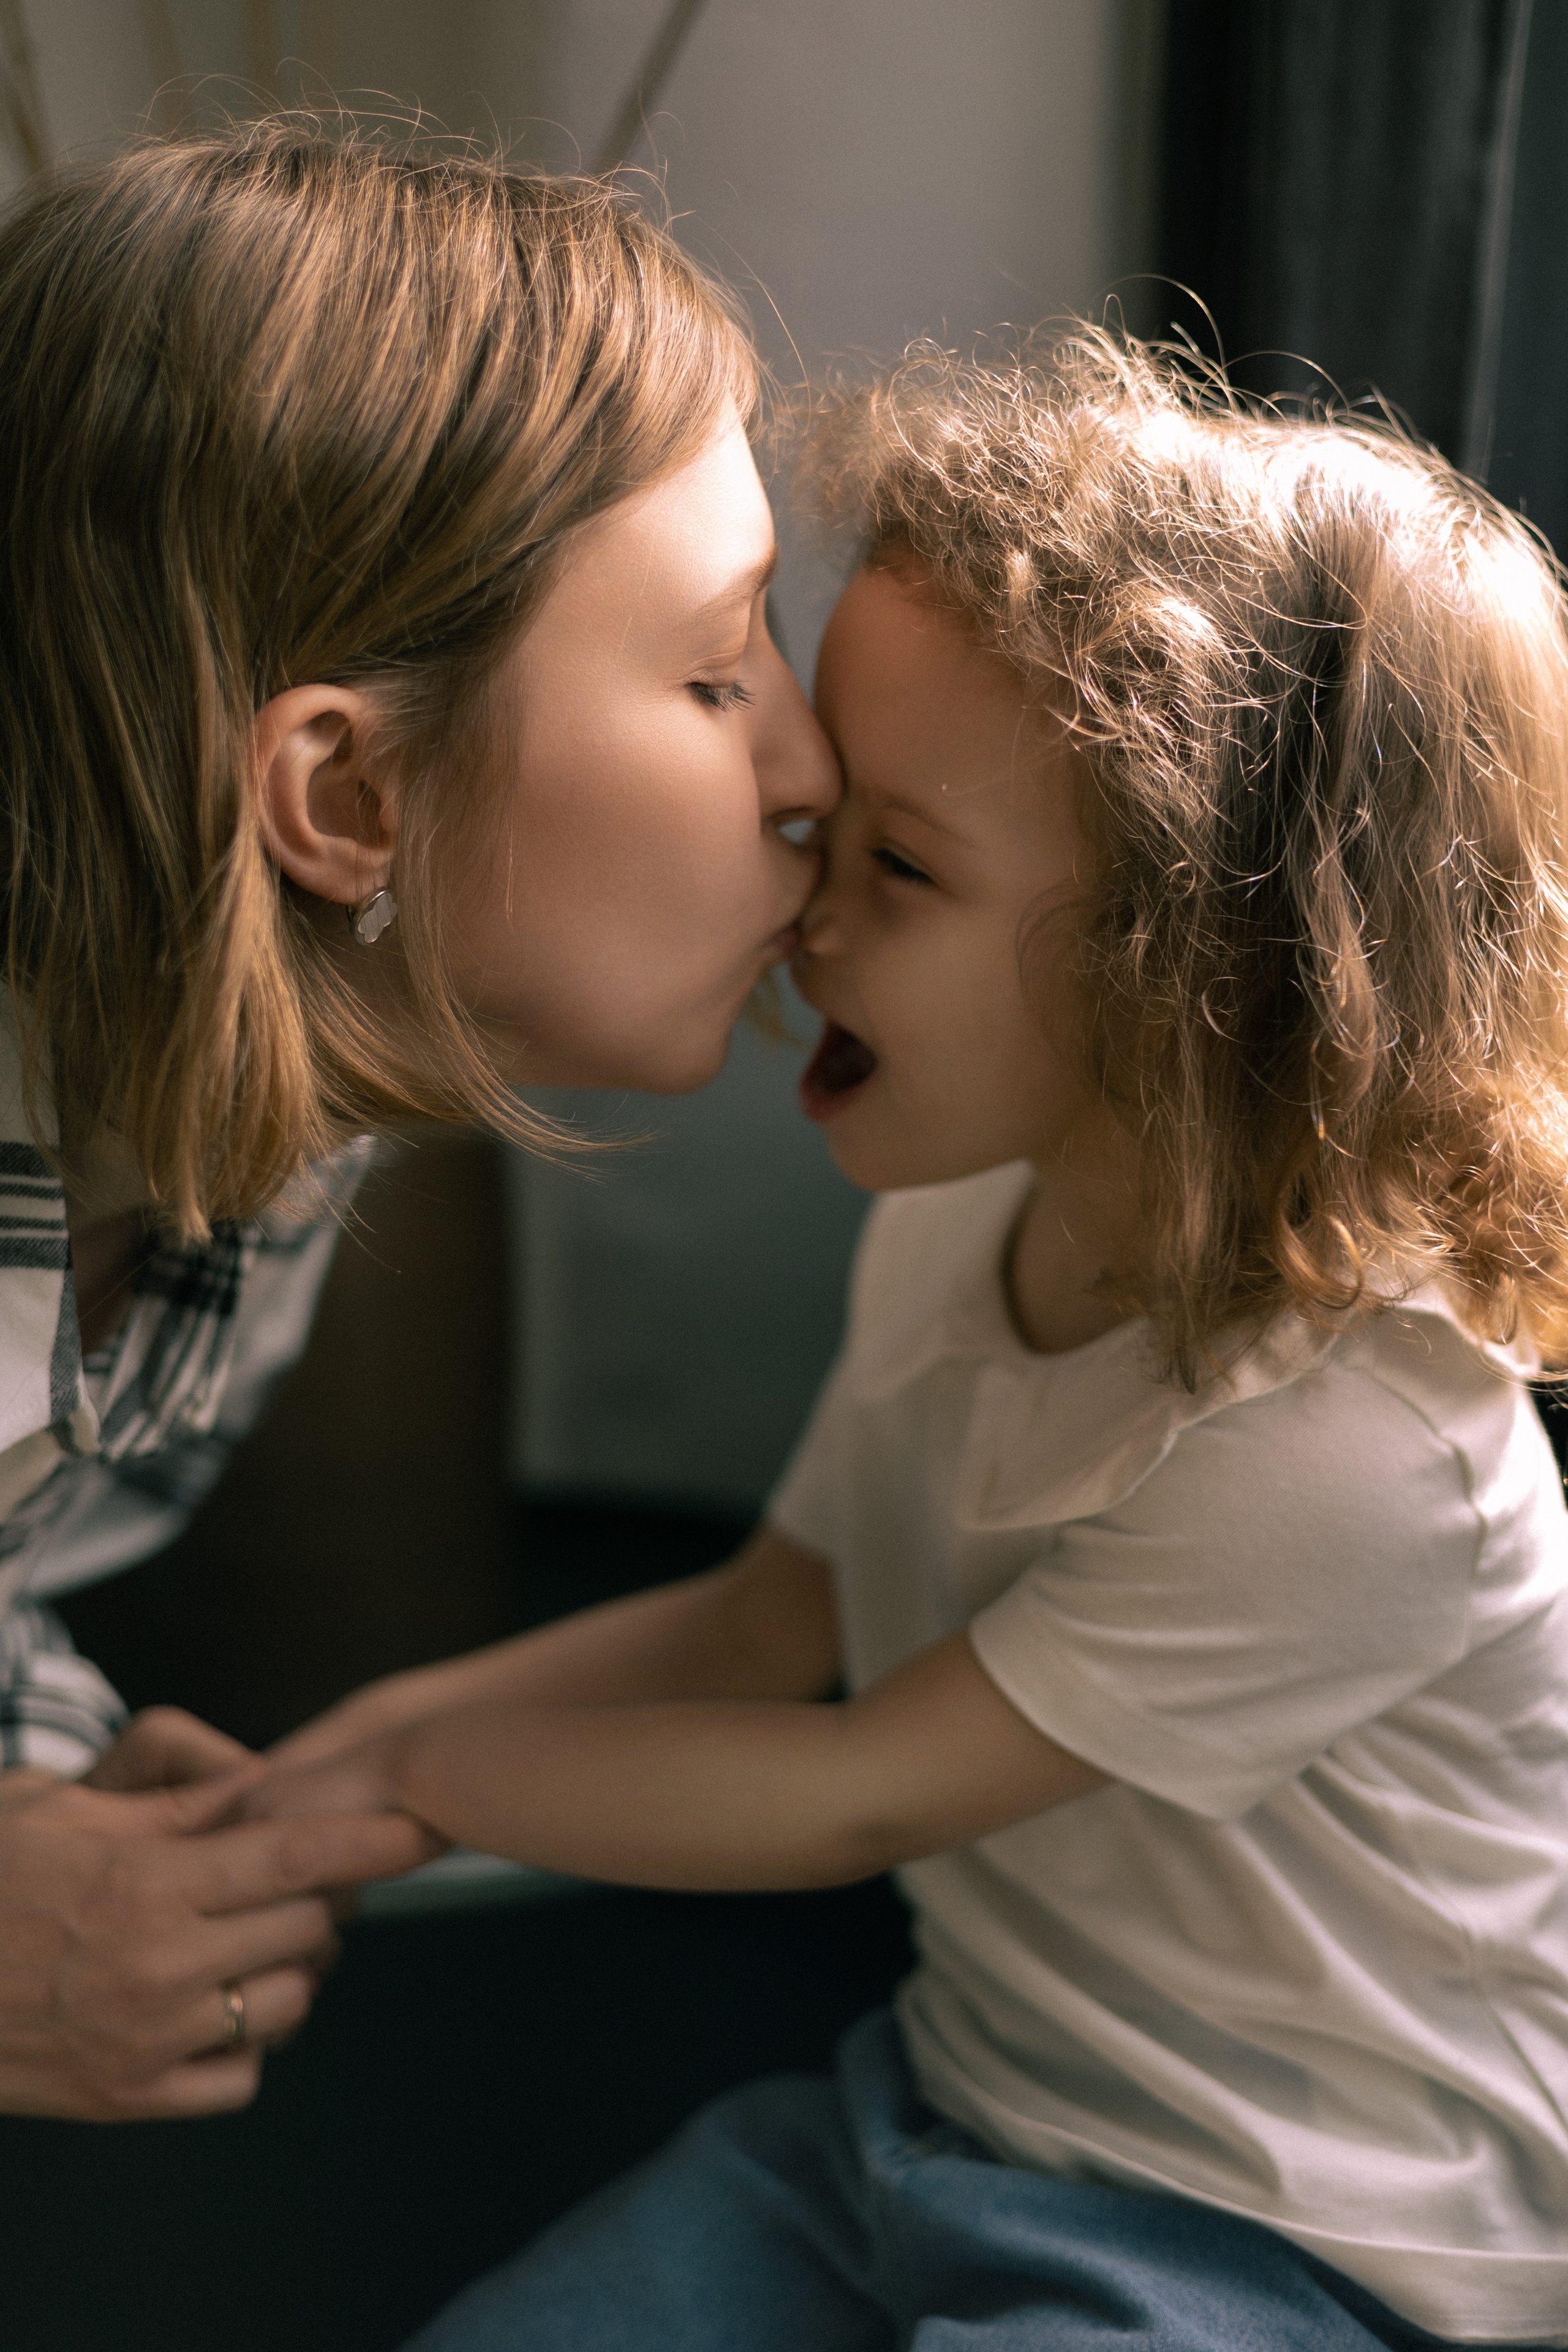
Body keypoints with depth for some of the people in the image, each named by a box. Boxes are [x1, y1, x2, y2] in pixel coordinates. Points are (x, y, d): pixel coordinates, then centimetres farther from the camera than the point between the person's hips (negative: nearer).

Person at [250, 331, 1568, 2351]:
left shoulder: (1363, 1450, -30)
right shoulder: (952, 1225, -6)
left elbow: (850, 1798, -20)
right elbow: (767, 1621, 5)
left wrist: (403, 1772, -10)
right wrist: (340, 1751, -6)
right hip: (938, 2113, 6)